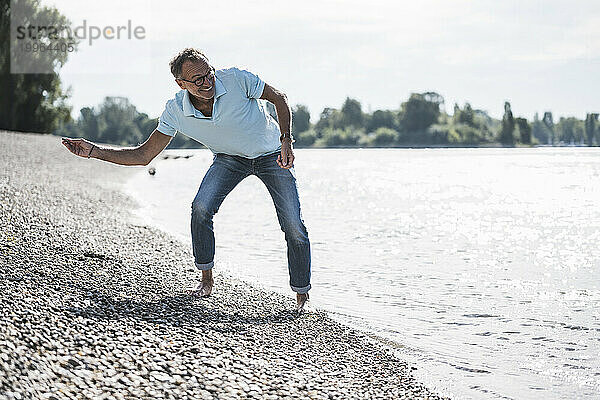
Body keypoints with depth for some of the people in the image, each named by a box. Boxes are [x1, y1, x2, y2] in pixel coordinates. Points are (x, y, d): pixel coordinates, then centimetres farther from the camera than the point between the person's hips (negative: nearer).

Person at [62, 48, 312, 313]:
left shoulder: (237, 79, -31)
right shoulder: (176, 112, -22)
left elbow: (279, 98, -14)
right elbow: (143, 155, -16)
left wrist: (286, 141, -24)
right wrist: (94, 151, -26)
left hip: (272, 156, -2)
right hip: (229, 158, 2)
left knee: (294, 228, -12)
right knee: (201, 209, -21)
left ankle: (302, 295, 5)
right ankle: (206, 281, -1)